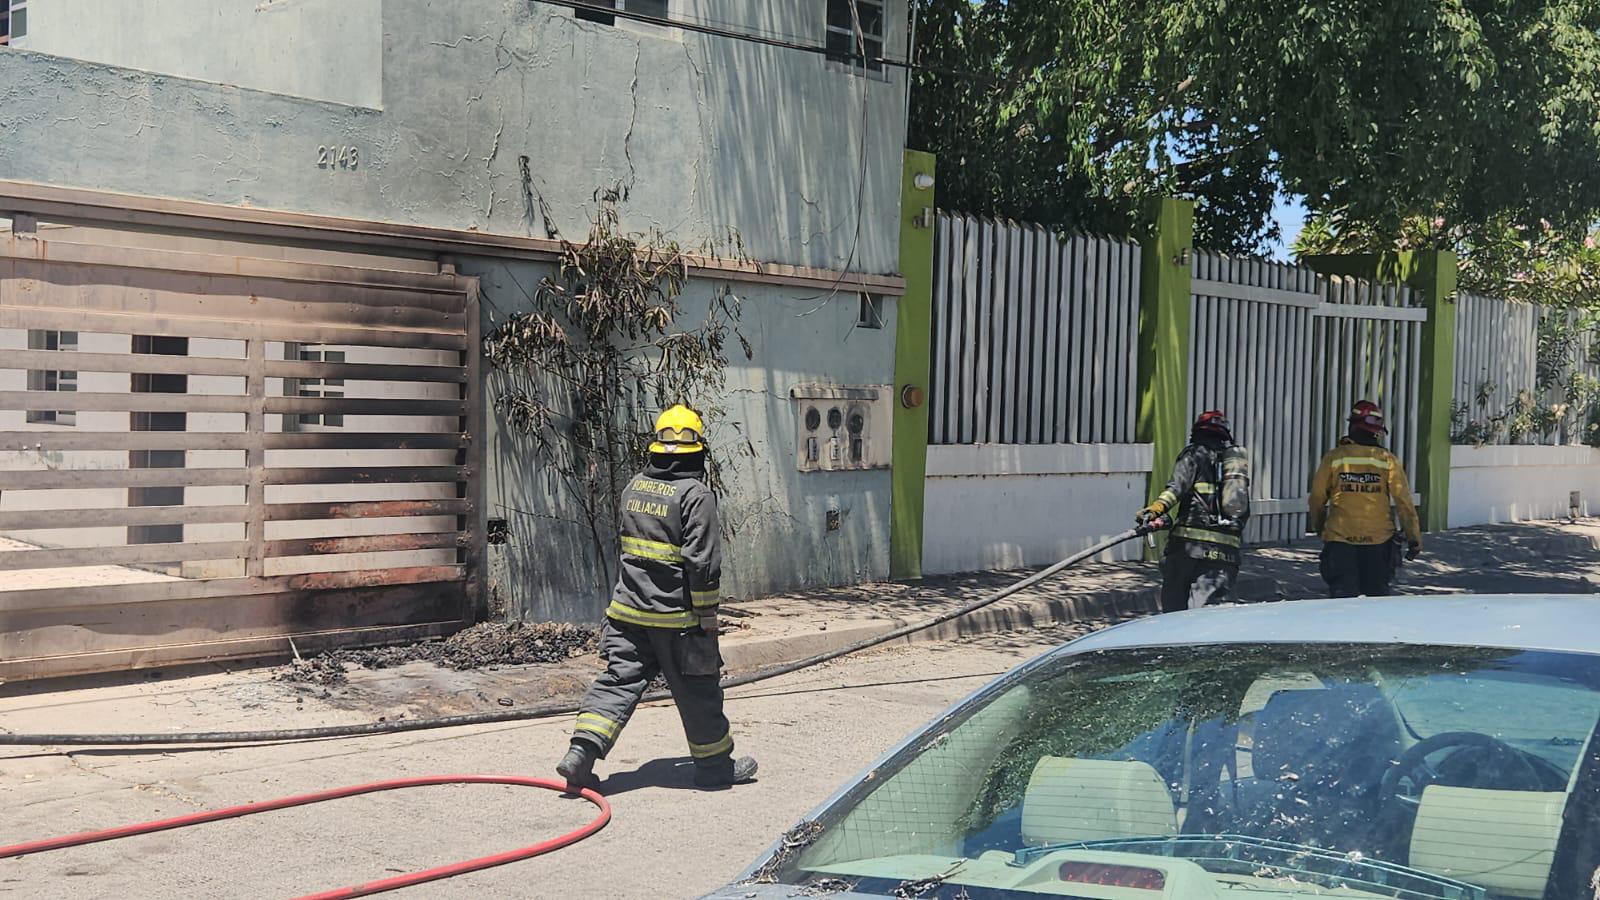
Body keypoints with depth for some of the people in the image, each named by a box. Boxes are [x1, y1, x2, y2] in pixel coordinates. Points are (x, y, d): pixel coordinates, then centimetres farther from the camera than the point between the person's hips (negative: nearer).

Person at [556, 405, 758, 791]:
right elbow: (703, 561, -16)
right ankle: (714, 763, 21)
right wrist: (708, 615, -10)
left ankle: (581, 753, -5)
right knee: (697, 690, 8)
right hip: (676, 615, -6)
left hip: (628, 609, 6)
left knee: (619, 679, 7)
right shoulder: (695, 495, -14)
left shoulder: (634, 487, 7)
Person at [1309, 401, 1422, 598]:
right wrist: (1414, 537, 0)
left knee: (1342, 595, 0)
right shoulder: (1388, 460, -3)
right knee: (1377, 593, 15)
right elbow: (1404, 501, -5)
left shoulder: (1333, 458, -3)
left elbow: (1317, 497, 4)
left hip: (1340, 539, -1)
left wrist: (1318, 526, 22)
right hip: (1378, 539, 1)